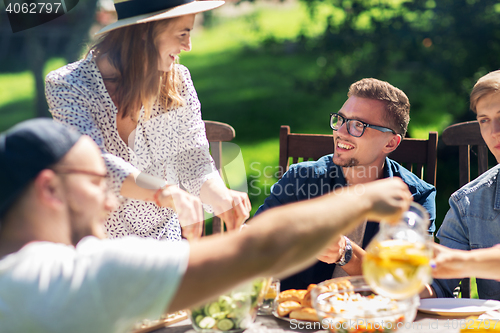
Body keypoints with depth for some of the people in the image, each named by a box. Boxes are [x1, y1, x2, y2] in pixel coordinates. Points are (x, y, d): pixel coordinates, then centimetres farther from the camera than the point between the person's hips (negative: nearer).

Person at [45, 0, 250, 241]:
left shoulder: (176, 81, -2)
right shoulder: (66, 85, -13)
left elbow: (192, 158, -2)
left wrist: (221, 197, -25)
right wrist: (167, 194, -42)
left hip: (162, 240, 2)